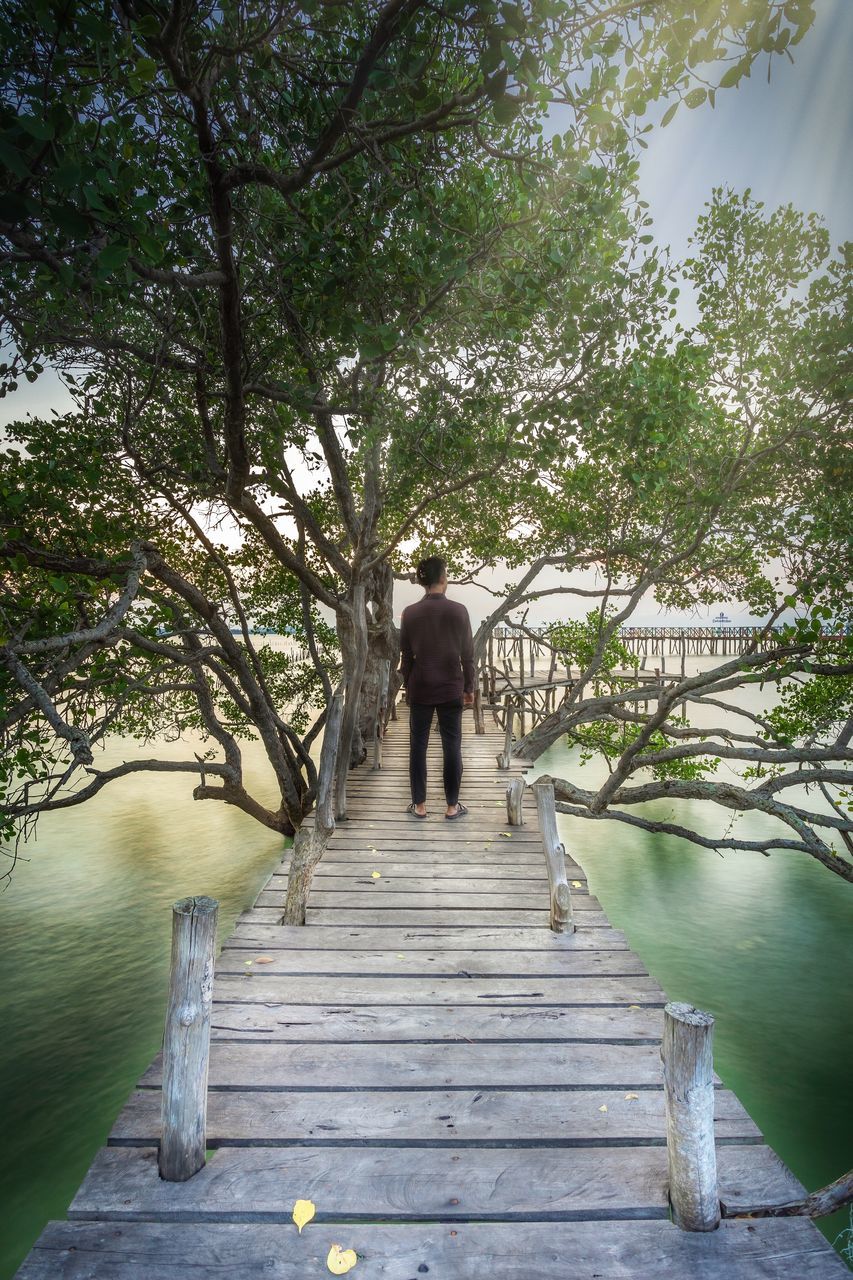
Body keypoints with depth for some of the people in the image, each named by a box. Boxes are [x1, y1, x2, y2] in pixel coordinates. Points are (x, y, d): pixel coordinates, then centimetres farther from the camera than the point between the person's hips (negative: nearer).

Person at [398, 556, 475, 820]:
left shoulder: (410, 613, -4)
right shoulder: (458, 611, -8)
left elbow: (406, 656, 2)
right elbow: (467, 655, -4)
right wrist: (469, 688, 7)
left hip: (420, 689, 1)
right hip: (451, 689, -1)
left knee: (418, 746, 10)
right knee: (452, 747, 7)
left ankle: (419, 805, 16)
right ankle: (452, 806, 15)